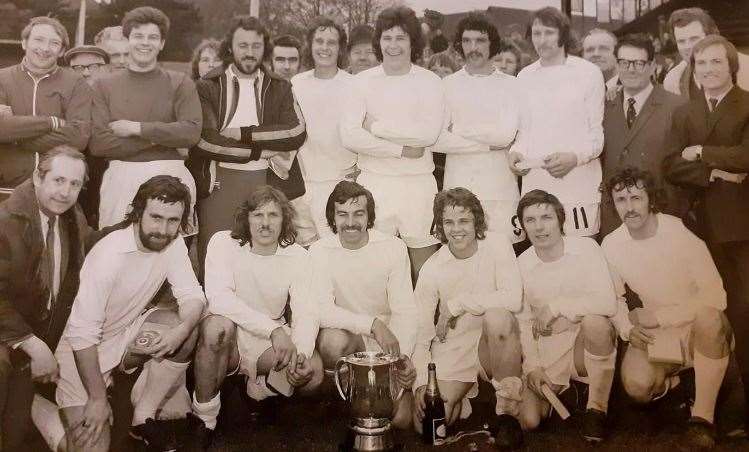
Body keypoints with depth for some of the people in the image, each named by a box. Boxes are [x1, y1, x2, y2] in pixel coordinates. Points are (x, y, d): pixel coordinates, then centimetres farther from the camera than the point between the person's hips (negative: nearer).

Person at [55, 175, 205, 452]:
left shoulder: (173, 243, -9)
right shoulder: (108, 255, -29)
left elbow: (192, 294, -10)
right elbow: (83, 332, -28)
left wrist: (181, 330, -33)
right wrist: (98, 399, -26)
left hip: (128, 332, 7)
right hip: (83, 347, -7)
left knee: (190, 328, -16)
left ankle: (143, 418, -4)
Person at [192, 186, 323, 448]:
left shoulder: (297, 256, -3)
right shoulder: (224, 243, -11)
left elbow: (306, 313, -12)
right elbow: (218, 298, -27)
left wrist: (302, 353, -34)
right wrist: (274, 328, -36)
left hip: (272, 342, 2)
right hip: (229, 338, -2)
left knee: (313, 370, -24)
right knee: (218, 325, -36)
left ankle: (261, 387, 11)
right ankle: (203, 418, -15)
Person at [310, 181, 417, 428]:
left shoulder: (393, 247, -7)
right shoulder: (319, 251, -9)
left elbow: (404, 310, -10)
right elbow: (321, 309, -20)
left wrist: (404, 355, -26)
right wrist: (372, 324, -31)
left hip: (388, 340, 0)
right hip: (345, 334, 0)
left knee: (401, 419, -14)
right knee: (334, 340, -36)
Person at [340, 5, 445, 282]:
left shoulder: (429, 82, 3)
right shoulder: (363, 81, 5)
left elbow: (429, 134, -12)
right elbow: (349, 136, -6)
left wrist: (376, 127, -8)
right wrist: (401, 150, -10)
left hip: (418, 182, 0)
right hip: (373, 180, 1)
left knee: (424, 252, 4)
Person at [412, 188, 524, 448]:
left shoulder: (496, 245, -9)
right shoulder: (432, 268, -6)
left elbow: (514, 299, -24)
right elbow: (422, 332, -4)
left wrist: (456, 304, -19)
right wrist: (421, 382, -15)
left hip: (493, 347, -1)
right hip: (452, 351, 1)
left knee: (497, 315, -35)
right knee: (425, 425, -16)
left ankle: (507, 407, -16)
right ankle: (463, 393, 18)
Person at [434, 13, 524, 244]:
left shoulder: (510, 85, 4)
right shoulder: (448, 85, 6)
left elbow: (506, 135, -9)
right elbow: (436, 141, -5)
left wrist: (458, 130, -4)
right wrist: (487, 144, -7)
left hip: (500, 188, 0)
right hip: (458, 186, 1)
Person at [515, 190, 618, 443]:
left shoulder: (586, 248, -10)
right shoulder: (522, 264, -2)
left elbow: (608, 303, -22)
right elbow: (524, 322, 4)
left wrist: (555, 306, -21)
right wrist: (532, 366, -6)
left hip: (586, 344, -2)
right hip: (546, 351, 2)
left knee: (594, 321, -36)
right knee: (528, 421, -15)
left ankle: (597, 408, -16)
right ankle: (552, 392, 21)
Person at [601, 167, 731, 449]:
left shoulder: (682, 232, -17)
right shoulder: (611, 245, -6)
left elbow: (715, 297, -19)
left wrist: (659, 316, -22)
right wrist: (628, 328, -15)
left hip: (701, 329, -2)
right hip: (656, 334, 2)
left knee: (709, 316, -38)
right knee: (637, 386, -27)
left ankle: (704, 414, -20)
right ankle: (673, 381, 12)